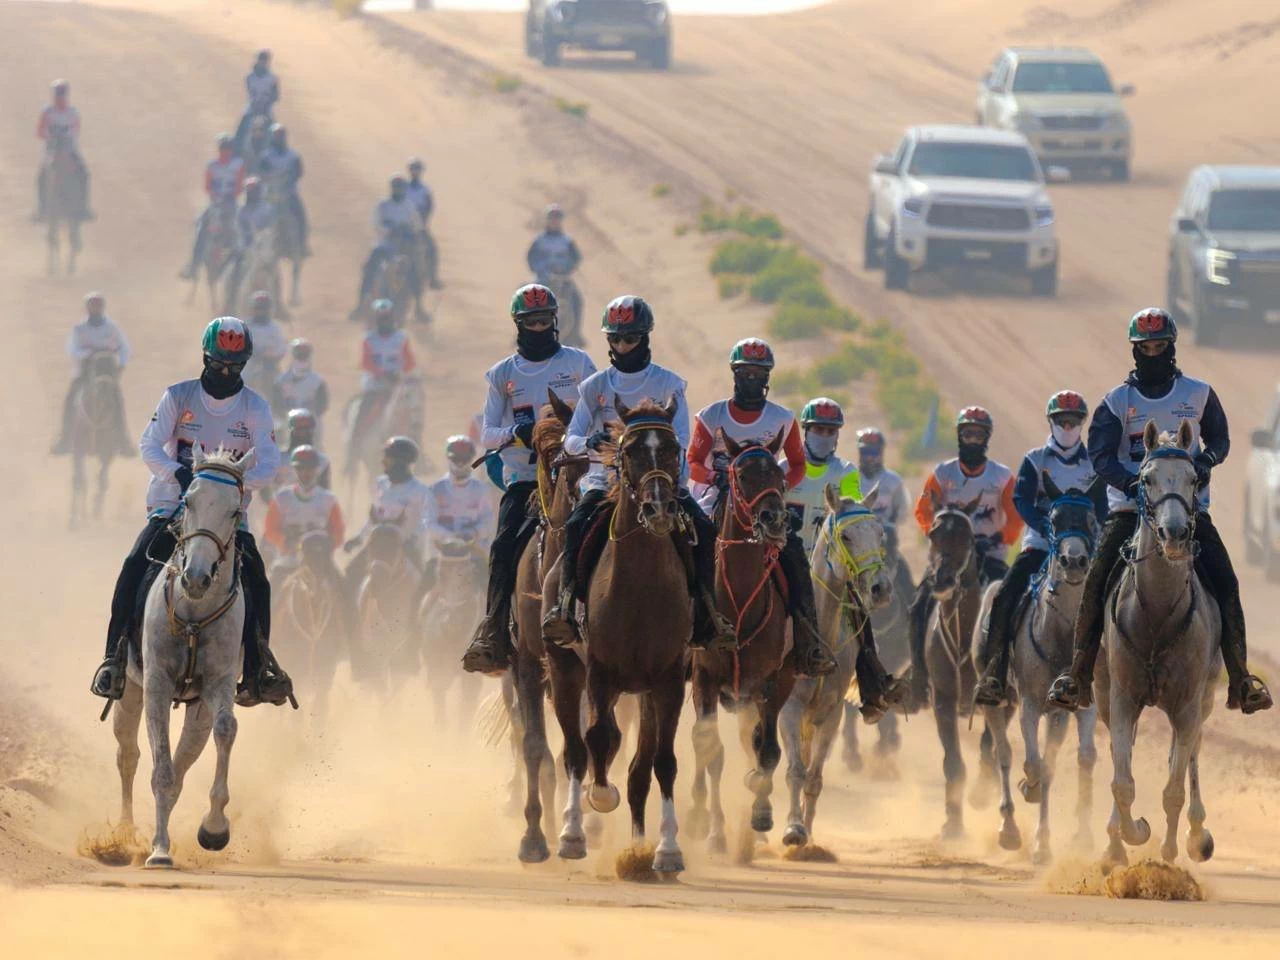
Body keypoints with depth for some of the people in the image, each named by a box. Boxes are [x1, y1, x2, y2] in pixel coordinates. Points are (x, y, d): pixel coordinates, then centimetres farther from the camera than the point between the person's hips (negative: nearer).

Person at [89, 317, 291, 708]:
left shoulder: (254, 407, 2)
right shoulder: (178, 396, 0)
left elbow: (269, 461, -9)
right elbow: (150, 446, -9)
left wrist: (240, 481, -31)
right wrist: (178, 473, -30)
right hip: (172, 506, -1)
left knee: (256, 580, -20)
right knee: (134, 565, -24)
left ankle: (257, 672, -14)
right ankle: (114, 659, -21)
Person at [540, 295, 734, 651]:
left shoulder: (668, 385, 6)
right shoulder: (596, 386, 9)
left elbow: (680, 438, -2)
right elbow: (571, 439, 5)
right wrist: (589, 443, -20)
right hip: (606, 479, 1)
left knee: (704, 529, -23)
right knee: (576, 526, -28)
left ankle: (706, 615, -18)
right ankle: (564, 605, -29)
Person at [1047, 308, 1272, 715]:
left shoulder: (1199, 395, 8)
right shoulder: (1116, 401, 4)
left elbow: (1220, 439, 16)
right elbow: (1100, 455, -4)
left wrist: (1206, 461, -8)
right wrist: (1131, 482, -23)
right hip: (1130, 508, 0)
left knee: (1225, 585, -11)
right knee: (1095, 585, -13)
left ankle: (1240, 681, -3)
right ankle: (1078, 677, -4)